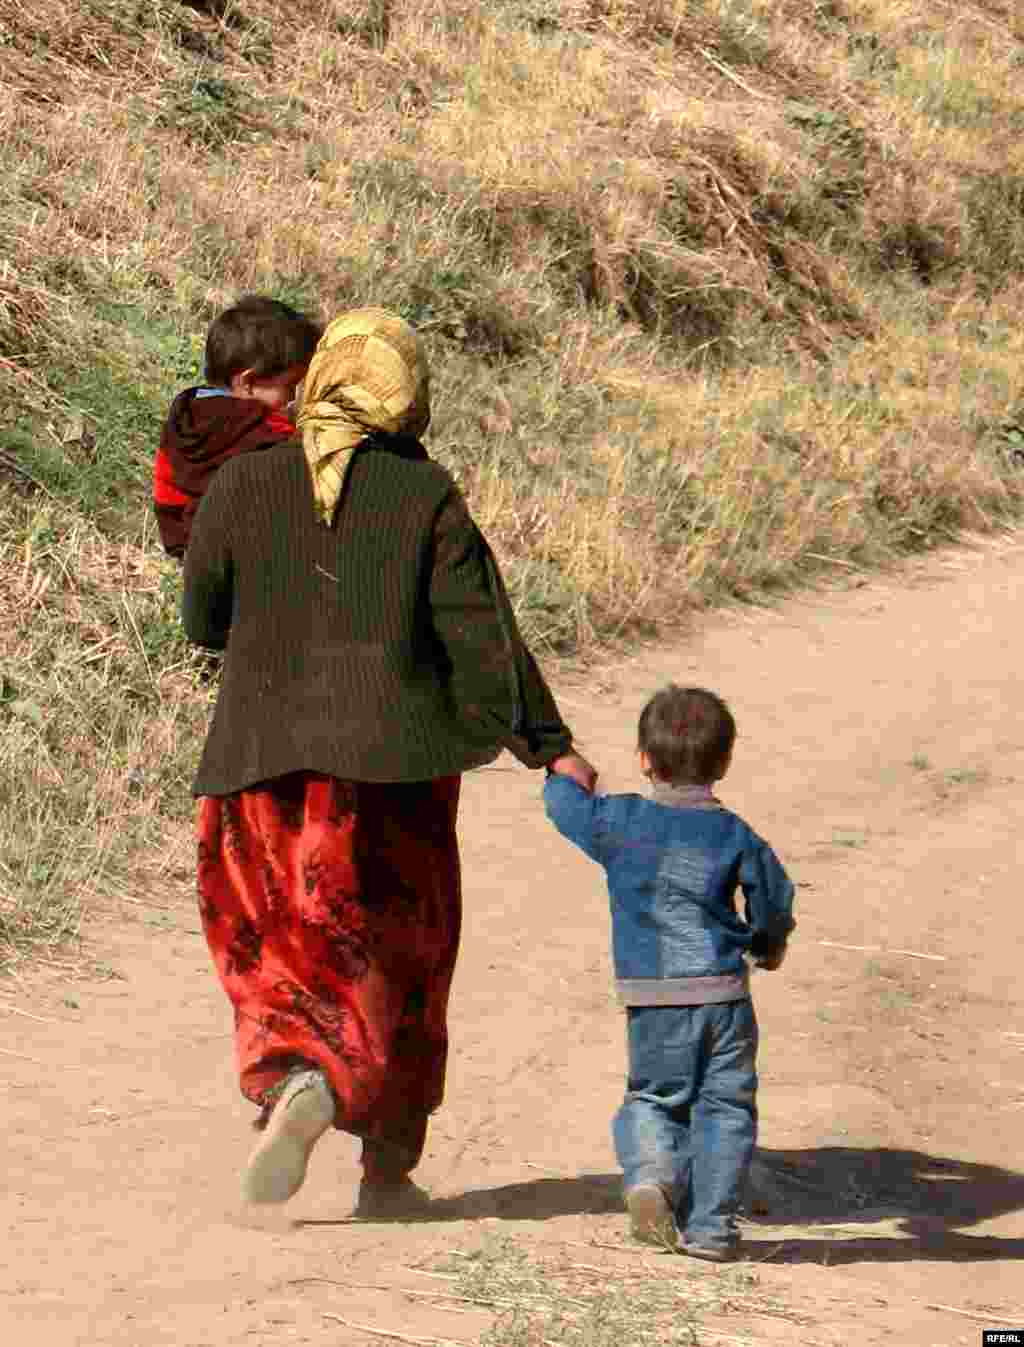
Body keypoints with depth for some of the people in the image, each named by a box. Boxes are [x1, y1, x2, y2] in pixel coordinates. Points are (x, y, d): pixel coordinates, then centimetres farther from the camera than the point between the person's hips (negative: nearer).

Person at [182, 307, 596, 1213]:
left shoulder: (242, 485, -1)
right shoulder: (427, 495, -5)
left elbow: (203, 619, 7)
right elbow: (483, 630, -7)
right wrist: (550, 745, 0)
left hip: (265, 756, 1)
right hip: (396, 760, -1)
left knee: (274, 942, 10)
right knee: (400, 953, 13)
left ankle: (295, 1081, -20)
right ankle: (388, 1167, 15)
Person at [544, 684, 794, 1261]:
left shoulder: (619, 823, -3)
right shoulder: (735, 836, -2)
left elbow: (565, 805, 13)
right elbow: (775, 904, 5)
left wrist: (567, 775, 37)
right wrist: (770, 944, 27)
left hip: (652, 998, 1)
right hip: (722, 991, -1)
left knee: (654, 1095, 17)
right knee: (724, 1106, 8)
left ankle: (651, 1169, -12)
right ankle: (709, 1225, 4)